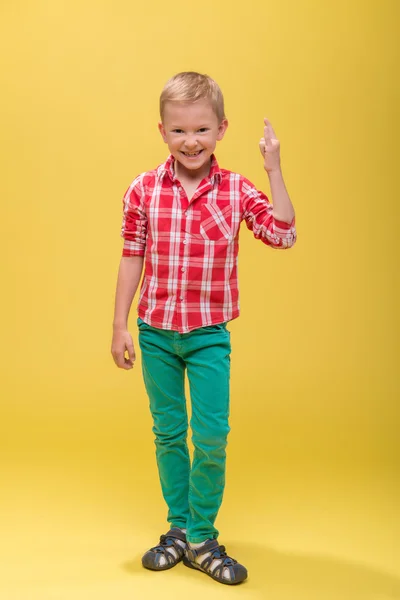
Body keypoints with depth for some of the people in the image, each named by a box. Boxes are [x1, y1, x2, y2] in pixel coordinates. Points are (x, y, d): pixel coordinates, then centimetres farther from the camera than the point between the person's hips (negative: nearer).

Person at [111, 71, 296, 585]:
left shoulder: (236, 190, -5)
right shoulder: (144, 190, -5)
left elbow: (284, 235, -13)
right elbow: (132, 259, -1)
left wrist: (274, 170, -15)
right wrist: (120, 325, 1)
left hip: (209, 334, -1)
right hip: (155, 331, 1)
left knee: (212, 438, -2)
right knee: (168, 434, 12)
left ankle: (202, 538, 16)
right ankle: (178, 529, 28)